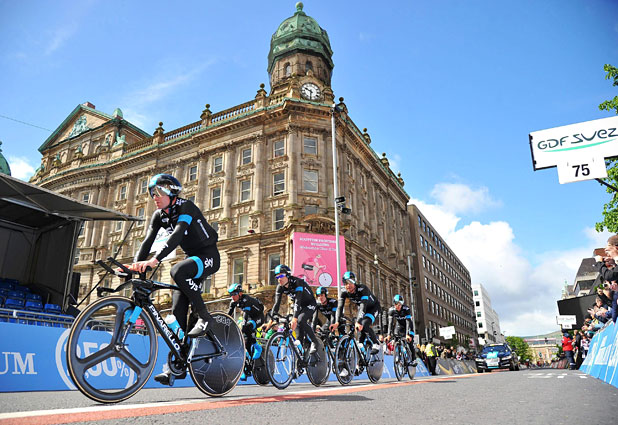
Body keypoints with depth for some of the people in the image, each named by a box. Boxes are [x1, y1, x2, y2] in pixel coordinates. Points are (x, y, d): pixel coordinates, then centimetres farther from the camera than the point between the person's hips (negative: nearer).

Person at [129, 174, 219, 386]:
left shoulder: (186, 207, -19)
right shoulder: (159, 215, 3)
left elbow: (176, 236, -34)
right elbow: (148, 241, -7)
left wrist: (154, 260, -45)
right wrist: (136, 264, -24)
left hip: (209, 256, -7)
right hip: (192, 259, 7)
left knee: (177, 271, -37)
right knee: (178, 311, -3)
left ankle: (204, 316, -20)